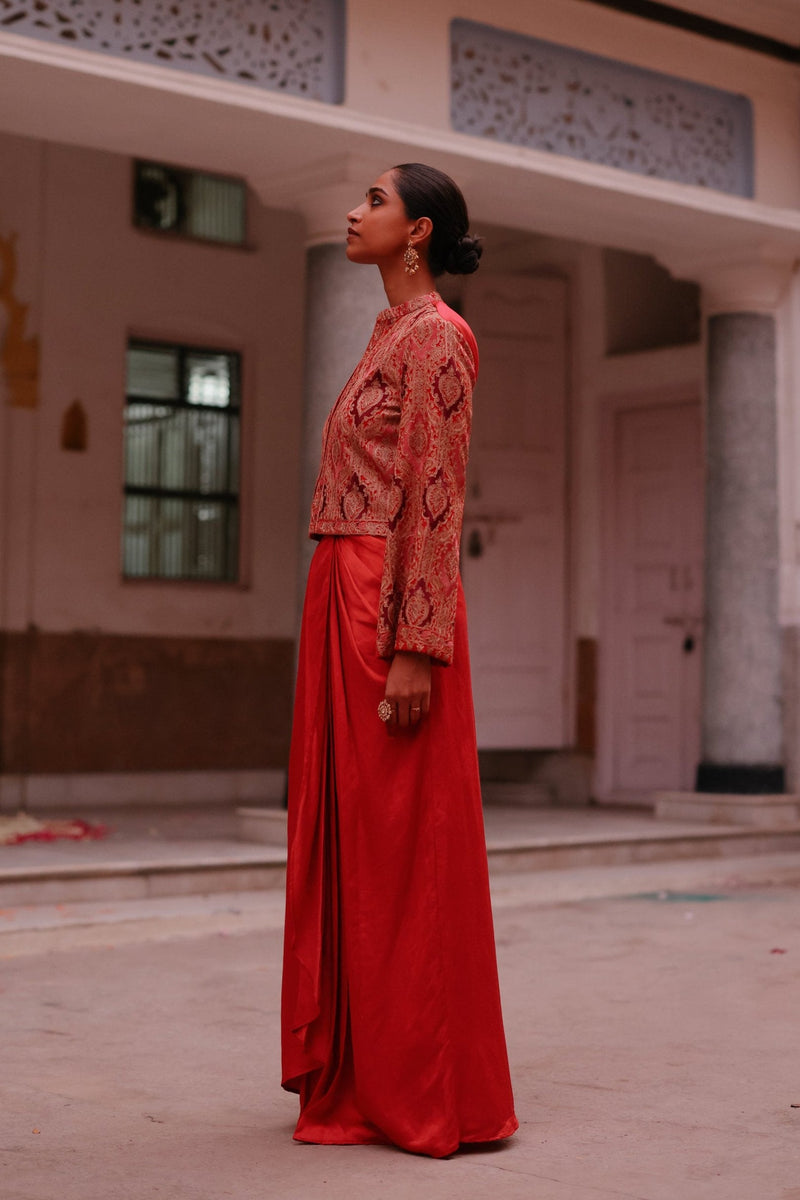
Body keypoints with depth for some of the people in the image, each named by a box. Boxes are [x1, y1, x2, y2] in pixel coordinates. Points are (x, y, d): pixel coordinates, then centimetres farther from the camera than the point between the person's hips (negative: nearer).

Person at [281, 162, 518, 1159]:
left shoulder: (435, 337, -8)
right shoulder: (391, 333, 20)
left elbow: (435, 504, -15)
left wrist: (414, 649, -21)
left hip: (392, 606, -9)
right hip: (343, 599, 10)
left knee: (403, 840, -5)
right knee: (347, 836, 10)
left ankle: (432, 1094, 4)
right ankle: (359, 1076, 18)